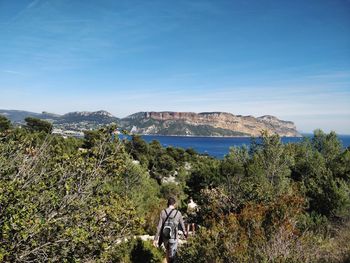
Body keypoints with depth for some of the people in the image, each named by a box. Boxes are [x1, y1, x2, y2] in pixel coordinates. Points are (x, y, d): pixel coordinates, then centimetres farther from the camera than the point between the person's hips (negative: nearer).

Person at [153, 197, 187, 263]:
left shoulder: (163, 212, -7)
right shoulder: (178, 213, -8)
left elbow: (159, 227, -10)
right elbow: (182, 224, 7)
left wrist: (156, 239, -5)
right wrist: (185, 233, 26)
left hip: (165, 237, 2)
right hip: (173, 238, -2)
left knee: (168, 251, 28)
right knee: (172, 256, 5)